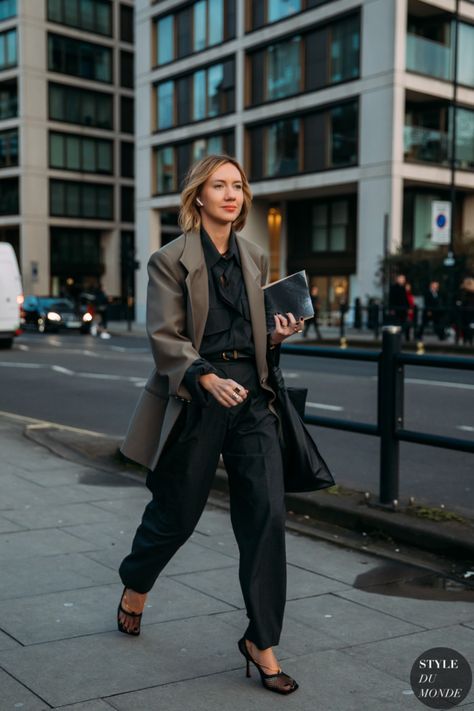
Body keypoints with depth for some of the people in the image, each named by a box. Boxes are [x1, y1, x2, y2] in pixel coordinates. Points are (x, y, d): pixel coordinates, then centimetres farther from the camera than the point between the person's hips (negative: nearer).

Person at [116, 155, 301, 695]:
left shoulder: (255, 260, 13)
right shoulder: (171, 260, -4)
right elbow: (164, 335, -12)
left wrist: (276, 336, 0)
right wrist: (209, 379, -26)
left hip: (250, 395, 4)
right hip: (194, 398, -4)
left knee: (267, 513, -6)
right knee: (176, 511, 10)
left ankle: (261, 642, 6)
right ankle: (135, 587, 42)